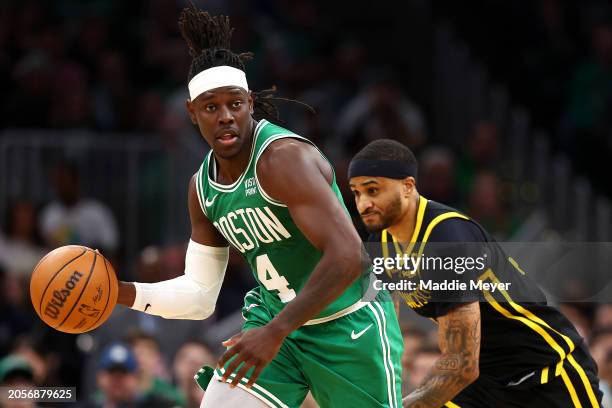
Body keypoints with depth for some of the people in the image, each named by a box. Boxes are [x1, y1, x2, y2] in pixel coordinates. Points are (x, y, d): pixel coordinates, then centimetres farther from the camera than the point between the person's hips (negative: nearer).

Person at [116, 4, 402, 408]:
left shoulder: (283, 158, -24)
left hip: (348, 325, -6)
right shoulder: (203, 187, 2)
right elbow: (199, 296, 10)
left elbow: (348, 256, -33)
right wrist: (121, 292, -6)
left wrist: (274, 332, -36)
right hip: (276, 322, 6)